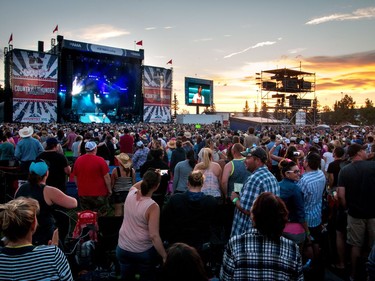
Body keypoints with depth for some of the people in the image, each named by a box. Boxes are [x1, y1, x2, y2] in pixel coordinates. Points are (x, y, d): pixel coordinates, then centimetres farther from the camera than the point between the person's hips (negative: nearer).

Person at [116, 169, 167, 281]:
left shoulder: (131, 194, -9)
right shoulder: (152, 206, -24)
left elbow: (135, 185, 19)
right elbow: (154, 236, -25)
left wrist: (148, 177, 15)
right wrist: (165, 256, -18)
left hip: (123, 249, 5)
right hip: (144, 252, -5)